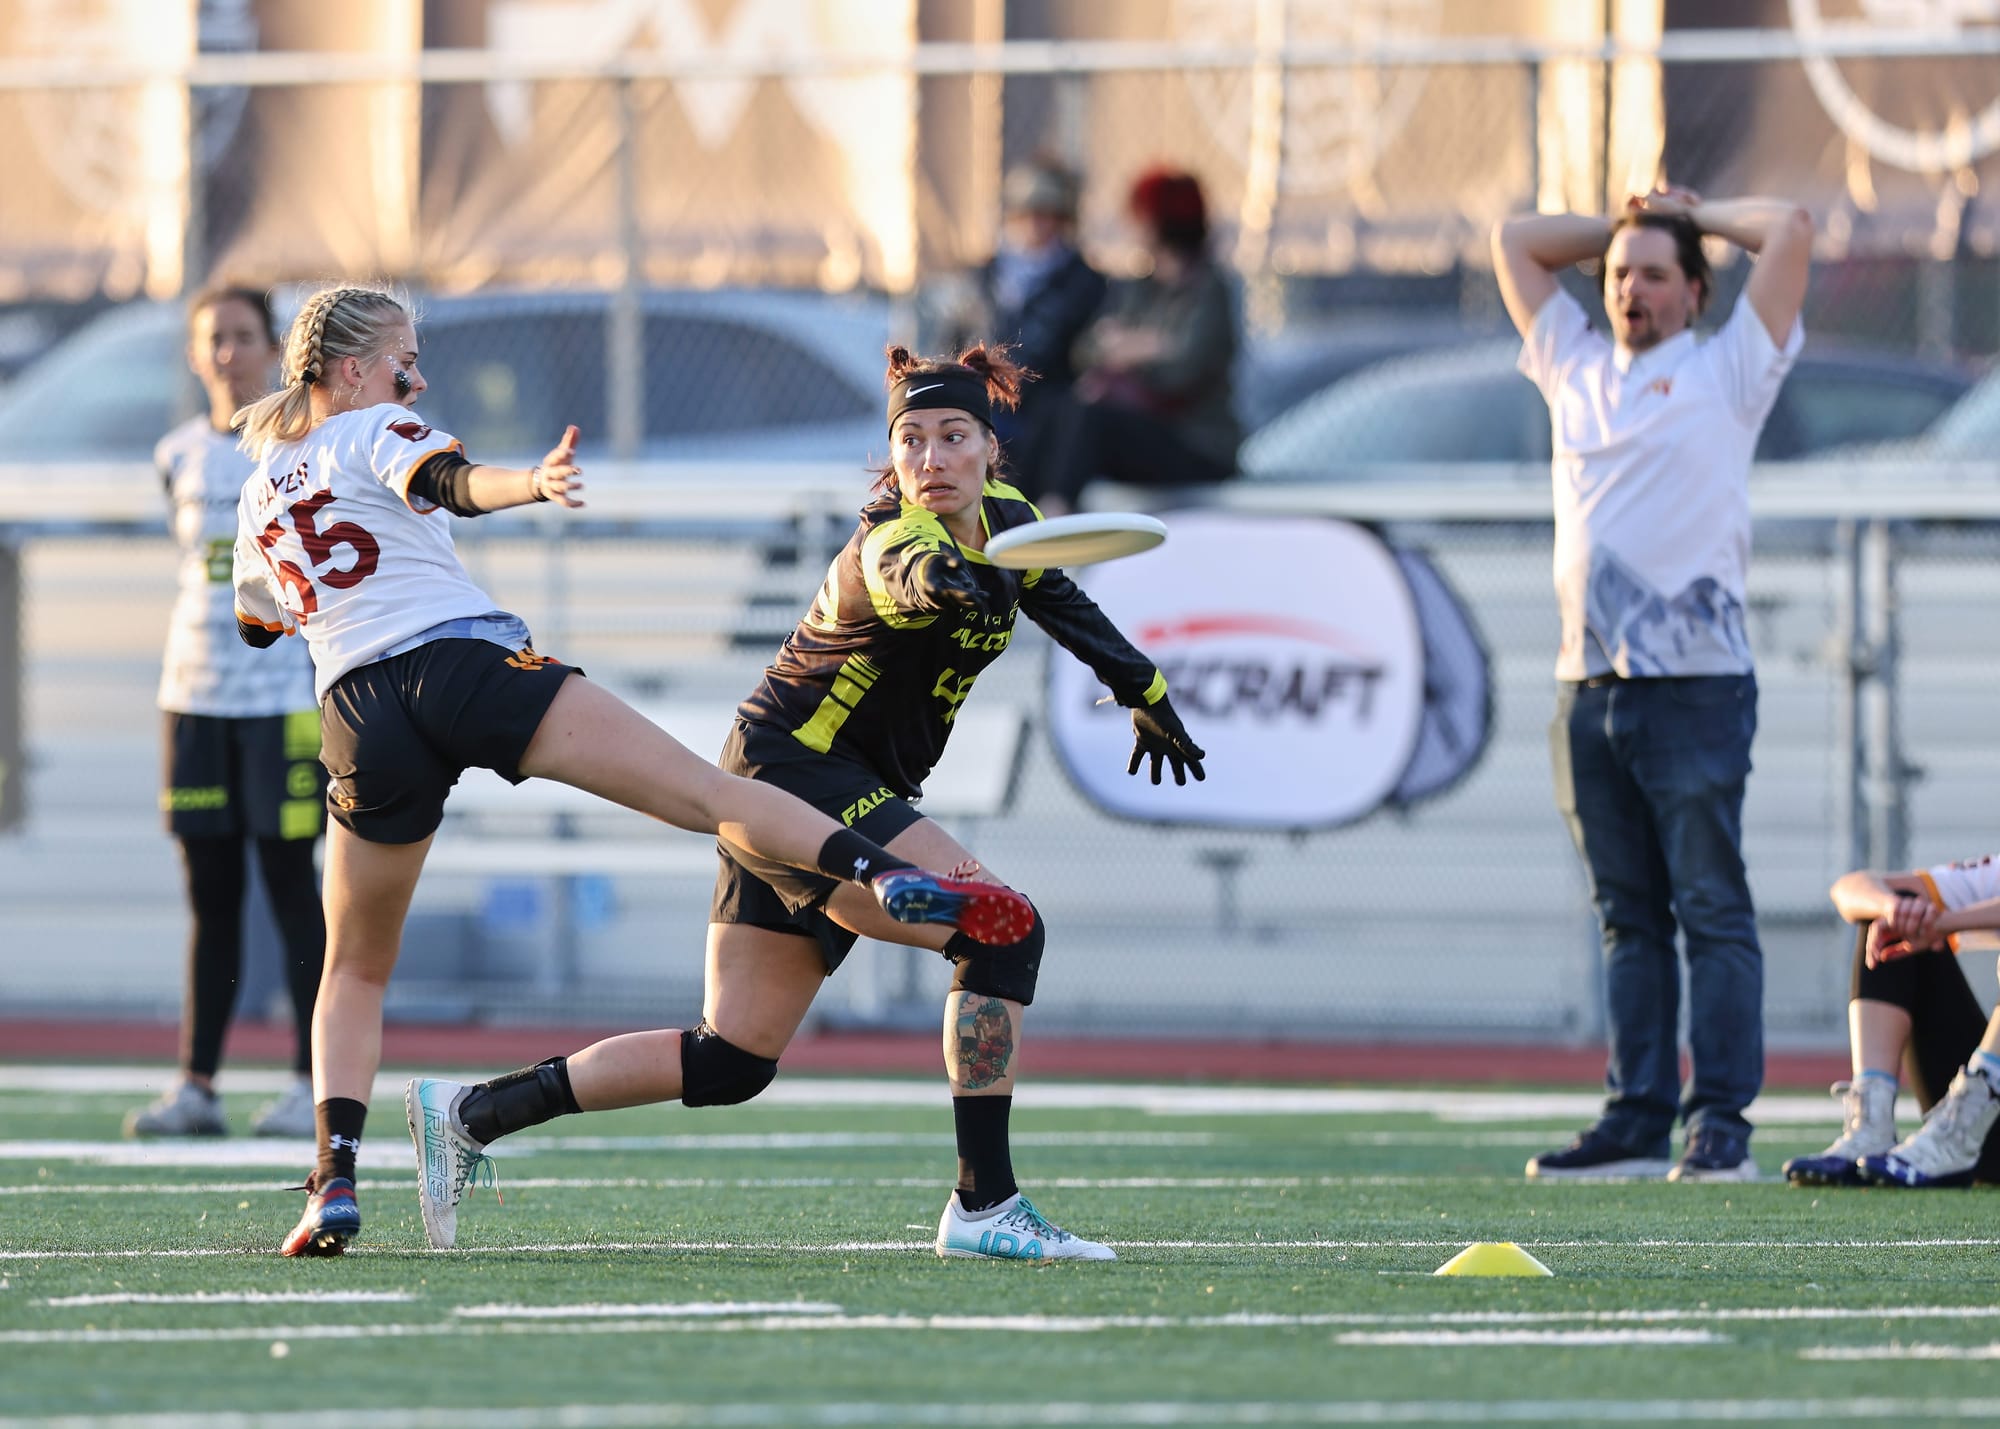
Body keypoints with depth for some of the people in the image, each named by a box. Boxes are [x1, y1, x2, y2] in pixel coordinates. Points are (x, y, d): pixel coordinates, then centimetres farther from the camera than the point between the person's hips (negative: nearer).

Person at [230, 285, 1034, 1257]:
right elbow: (452, 483, -16)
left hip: (359, 718, 5)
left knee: (355, 970, 19)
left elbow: (255, 621, 41)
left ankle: (335, 1178, 0)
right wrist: (530, 484, -34)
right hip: (466, 661, -5)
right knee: (709, 794, -15)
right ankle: (883, 875, -38)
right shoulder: (372, 432, 8)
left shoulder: (258, 493, 24)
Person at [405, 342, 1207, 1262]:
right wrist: (943, 583, -71)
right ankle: (983, 1206, -18)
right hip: (795, 777, -9)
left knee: (733, 1061, 9)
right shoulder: (889, 542, -24)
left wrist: (1146, 690, 27)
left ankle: (466, 1115, 14)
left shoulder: (1004, 516, 3)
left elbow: (1060, 601, 23)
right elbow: (907, 570, -49)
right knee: (1004, 931, -20)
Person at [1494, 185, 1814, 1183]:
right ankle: (1636, 1122, 6)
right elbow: (1513, 243, 29)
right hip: (1588, 685, 5)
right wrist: (1624, 227, 26)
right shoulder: (1577, 368, 20)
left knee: (1712, 911, -7)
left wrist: (1697, 216, 15)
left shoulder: (1726, 370, 6)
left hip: (1695, 682, -5)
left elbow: (1790, 232, -1)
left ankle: (1721, 1126, -9)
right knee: (1628, 917, 6)